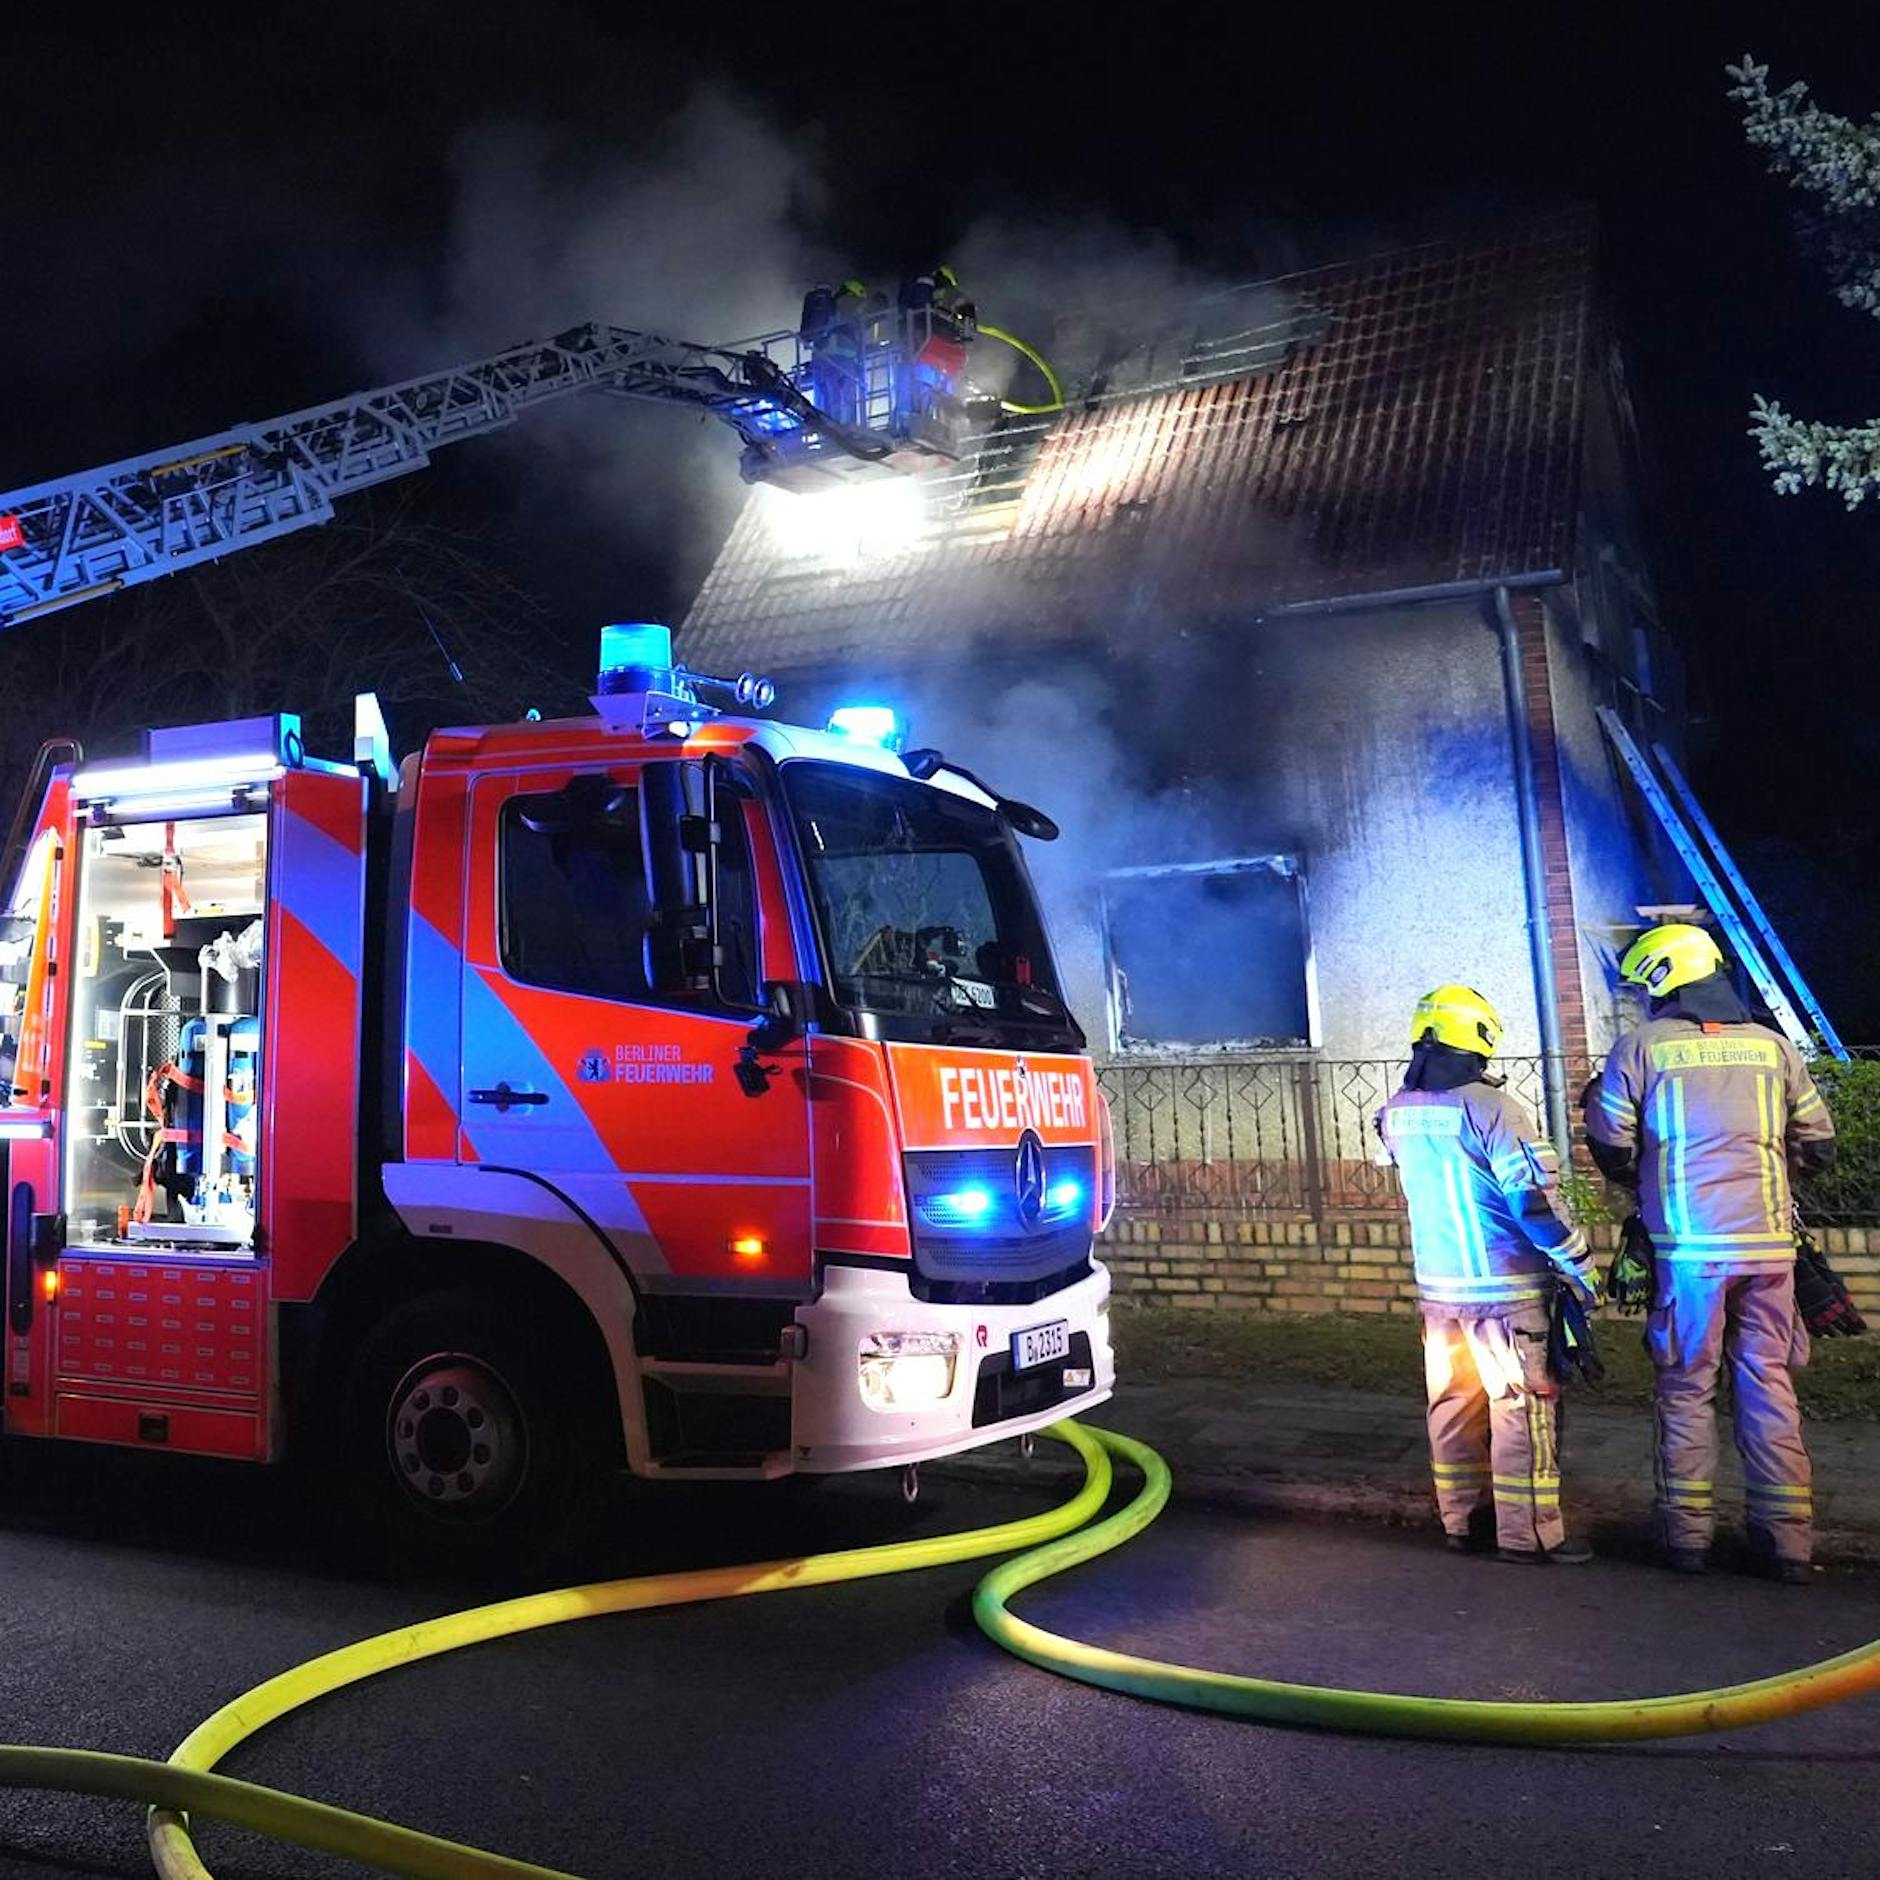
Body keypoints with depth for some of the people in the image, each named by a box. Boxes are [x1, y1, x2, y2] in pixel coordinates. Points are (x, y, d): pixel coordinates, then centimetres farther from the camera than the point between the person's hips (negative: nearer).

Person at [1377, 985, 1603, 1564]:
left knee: (1454, 1404, 15)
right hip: (1504, 1287, -6)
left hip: (1436, 1285, 6)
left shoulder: (1397, 1114, 2)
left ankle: (1464, 1522, 24)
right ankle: (1528, 1534, 10)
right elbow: (1534, 1200, -18)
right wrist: (1580, 1268, -8)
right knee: (1522, 1407, 4)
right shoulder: (1492, 1108, -19)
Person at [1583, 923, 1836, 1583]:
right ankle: (1787, 1535, 12)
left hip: (1689, 1245, -2)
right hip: (1768, 1242, 3)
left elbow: (1611, 1147, -1)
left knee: (1686, 1387, 9)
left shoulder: (1641, 1047, -3)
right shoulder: (1772, 1045, 6)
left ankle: (1688, 1531, 14)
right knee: (1768, 1383, 11)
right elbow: (1817, 1144, 10)